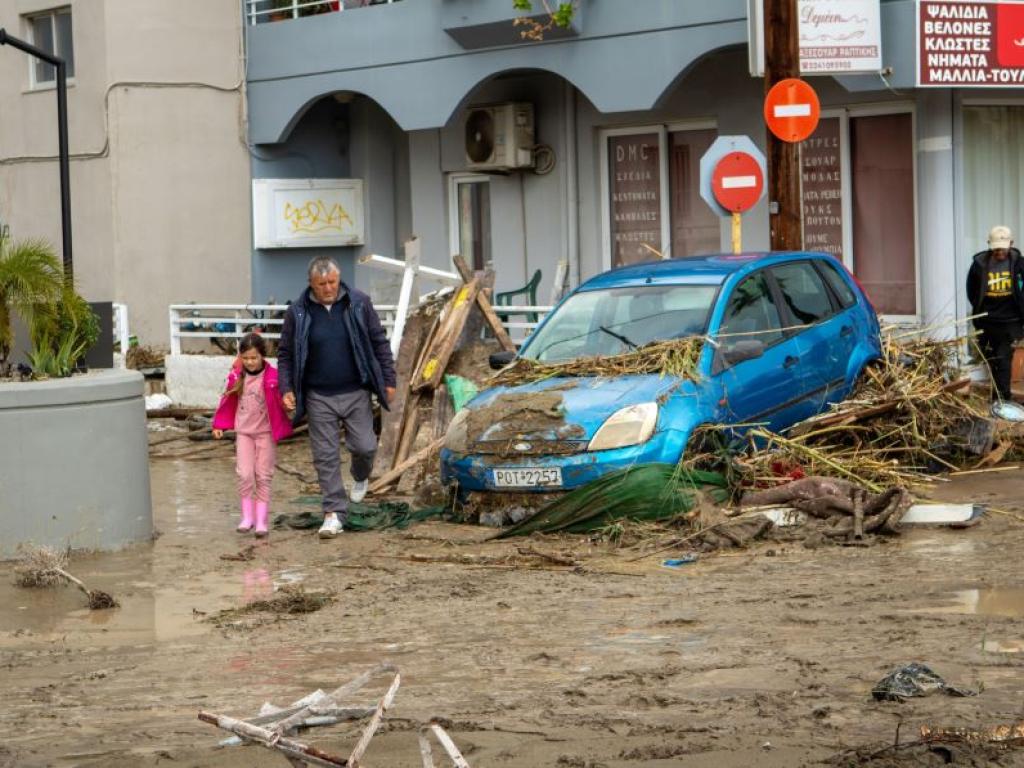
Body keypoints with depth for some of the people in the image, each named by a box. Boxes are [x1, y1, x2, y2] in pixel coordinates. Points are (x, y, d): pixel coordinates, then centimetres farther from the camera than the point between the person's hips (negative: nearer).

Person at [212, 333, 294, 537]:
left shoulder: (272, 377, -12)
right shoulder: (237, 376, 0)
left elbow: (282, 401, -14)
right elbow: (228, 401, 11)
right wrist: (219, 425, 14)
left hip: (265, 432, -2)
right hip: (243, 432, 2)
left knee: (263, 476, 2)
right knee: (244, 474, -6)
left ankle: (261, 520, 6)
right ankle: (247, 517, 5)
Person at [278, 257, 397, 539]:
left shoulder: (359, 303, -2)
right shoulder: (298, 312, -2)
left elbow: (379, 343, 6)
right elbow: (285, 354, 6)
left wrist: (388, 380, 4)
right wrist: (286, 388, -4)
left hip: (356, 392, 0)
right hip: (319, 397, 0)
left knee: (364, 446, -1)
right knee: (326, 456, -1)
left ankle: (360, 477, 34)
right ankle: (334, 513, 5)